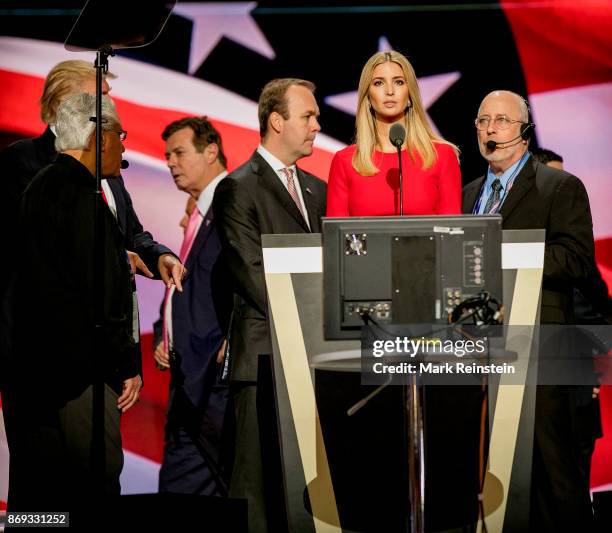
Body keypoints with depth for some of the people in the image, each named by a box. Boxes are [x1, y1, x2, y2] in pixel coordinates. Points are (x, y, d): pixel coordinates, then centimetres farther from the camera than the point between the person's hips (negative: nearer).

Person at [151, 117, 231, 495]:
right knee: (178, 490, 10)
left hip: (217, 376, -10)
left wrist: (230, 345, -22)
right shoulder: (199, 213, 21)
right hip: (188, 378, 10)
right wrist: (163, 337, 14)